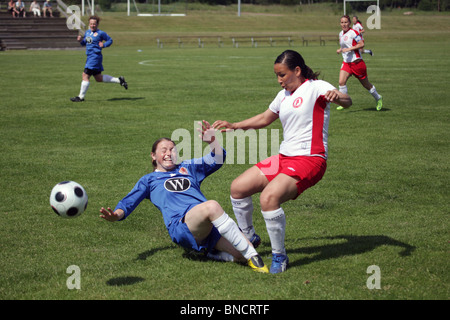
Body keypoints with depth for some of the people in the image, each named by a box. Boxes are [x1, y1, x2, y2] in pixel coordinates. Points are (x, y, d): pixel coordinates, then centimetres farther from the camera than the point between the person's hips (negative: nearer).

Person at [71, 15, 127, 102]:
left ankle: (81, 97, -4)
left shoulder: (101, 33, -7)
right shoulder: (87, 32, 13)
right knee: (98, 78, 15)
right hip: (90, 56, 9)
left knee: (85, 75, -11)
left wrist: (103, 45, -16)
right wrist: (81, 40, 2)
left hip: (95, 56, -9)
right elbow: (84, 43, 23)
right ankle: (119, 80, 25)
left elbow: (110, 40, 2)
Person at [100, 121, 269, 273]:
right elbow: (128, 202, 15)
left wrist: (212, 141, 9)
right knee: (211, 206, -39)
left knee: (241, 254, -26)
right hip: (181, 226, -4)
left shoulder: (188, 167, 34)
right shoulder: (149, 180, 27)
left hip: (211, 224, 4)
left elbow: (216, 160, 28)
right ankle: (252, 256, -35)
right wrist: (116, 215, -6)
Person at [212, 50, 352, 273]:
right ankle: (248, 236, 27)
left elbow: (347, 102, -23)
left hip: (309, 160, -9)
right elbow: (264, 119, 32)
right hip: (284, 158, 9)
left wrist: (338, 96, -46)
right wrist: (233, 126, 26)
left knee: (268, 197, -30)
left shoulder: (316, 87, -8)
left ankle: (279, 257, -15)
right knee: (238, 188, 5)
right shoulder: (284, 95, 17)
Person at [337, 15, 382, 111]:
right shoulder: (341, 34, 11)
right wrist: (340, 50, 6)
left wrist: (349, 49, -23)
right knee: (341, 82, -14)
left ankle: (378, 99, 29)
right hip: (346, 62, 6)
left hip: (357, 62, -6)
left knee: (366, 84, 7)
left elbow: (361, 44, -18)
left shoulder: (353, 33, -13)